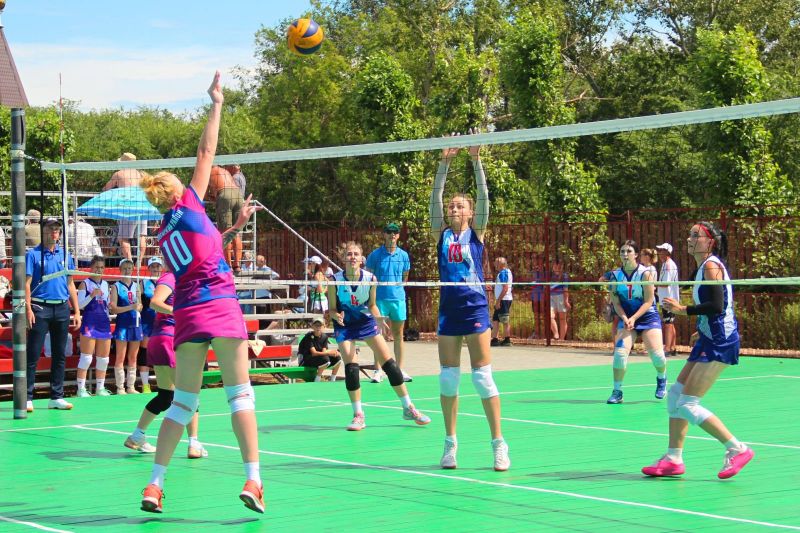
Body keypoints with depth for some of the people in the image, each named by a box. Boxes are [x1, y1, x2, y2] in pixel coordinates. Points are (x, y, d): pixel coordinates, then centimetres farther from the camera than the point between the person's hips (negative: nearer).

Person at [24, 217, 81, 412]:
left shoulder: (66, 255, 12)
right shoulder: (33, 254, -1)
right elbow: (26, 283, -5)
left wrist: (77, 311, 10)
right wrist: (28, 309, -16)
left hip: (62, 308, 5)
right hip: (40, 308, -5)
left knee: (60, 355, 8)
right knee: (33, 355, -5)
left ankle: (57, 397, 15)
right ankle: (27, 398, -2)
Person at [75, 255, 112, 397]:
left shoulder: (106, 284, 15)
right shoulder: (85, 284, -2)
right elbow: (80, 304, -7)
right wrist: (92, 295, -19)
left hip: (104, 323, 6)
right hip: (89, 323, -6)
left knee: (103, 358, 7)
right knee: (86, 357, -6)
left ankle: (100, 388, 16)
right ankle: (81, 389, -3)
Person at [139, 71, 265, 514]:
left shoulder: (164, 235, 17)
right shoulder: (188, 203, 2)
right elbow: (206, 153, 4)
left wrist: (233, 228, 29)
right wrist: (216, 105, 11)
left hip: (186, 313, 5)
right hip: (220, 305, -5)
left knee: (183, 399, 10)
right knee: (240, 394, -3)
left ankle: (154, 484, 5)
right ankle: (252, 479, -11)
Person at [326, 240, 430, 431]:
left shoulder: (370, 279, -14)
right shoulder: (335, 281, -18)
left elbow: (372, 305, 0)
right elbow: (332, 309, -9)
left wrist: (378, 318, -19)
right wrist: (337, 316, -31)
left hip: (366, 322, 2)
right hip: (345, 326, -2)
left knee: (389, 364, -2)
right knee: (350, 367, -14)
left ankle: (408, 408, 10)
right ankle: (358, 415, 0)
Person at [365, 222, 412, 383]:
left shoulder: (403, 255, 7)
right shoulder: (375, 255, -1)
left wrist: (398, 289, 13)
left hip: (398, 299, 3)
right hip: (380, 299, -3)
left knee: (398, 336, 6)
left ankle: (400, 370, 10)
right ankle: (377, 371, 4)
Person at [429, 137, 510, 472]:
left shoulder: (476, 233, 4)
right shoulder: (442, 234, 9)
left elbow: (483, 198, -6)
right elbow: (435, 199, 0)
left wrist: (476, 161, -13)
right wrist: (444, 163, -7)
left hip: (475, 308, -3)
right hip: (448, 309, 3)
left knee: (482, 377, -4)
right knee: (448, 378, 4)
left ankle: (499, 444, 1)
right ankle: (450, 443, 13)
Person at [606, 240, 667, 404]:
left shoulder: (645, 273, -11)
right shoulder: (616, 275, -1)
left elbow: (648, 302, -11)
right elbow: (616, 302, -1)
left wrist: (634, 318, -21)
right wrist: (624, 318, -17)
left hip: (648, 316, -2)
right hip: (626, 318, 2)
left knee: (656, 353, -11)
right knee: (620, 352, -15)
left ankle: (661, 379, 23)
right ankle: (617, 392, -5)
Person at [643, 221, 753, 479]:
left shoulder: (711, 266, -12)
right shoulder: (705, 266, 16)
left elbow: (717, 305, -23)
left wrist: (684, 309, -18)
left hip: (719, 343, -10)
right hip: (710, 340, 10)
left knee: (687, 404, -11)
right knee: (675, 396, 10)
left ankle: (737, 449, -7)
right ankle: (673, 459, 15)